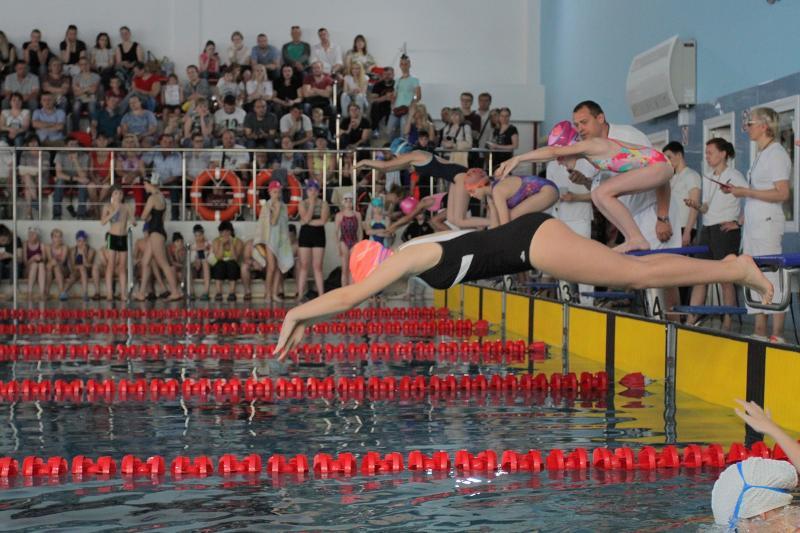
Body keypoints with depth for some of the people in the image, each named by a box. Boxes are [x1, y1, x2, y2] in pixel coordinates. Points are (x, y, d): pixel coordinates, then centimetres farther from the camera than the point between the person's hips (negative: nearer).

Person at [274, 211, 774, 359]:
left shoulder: (406, 257, -12)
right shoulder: (412, 254, 13)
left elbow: (349, 297, -17)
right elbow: (350, 292, 24)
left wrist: (296, 314, -8)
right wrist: (307, 318, 22)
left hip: (534, 241, -8)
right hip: (528, 240, 8)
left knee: (638, 274, -8)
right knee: (635, 272, 15)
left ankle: (738, 270, -5)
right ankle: (725, 267, 23)